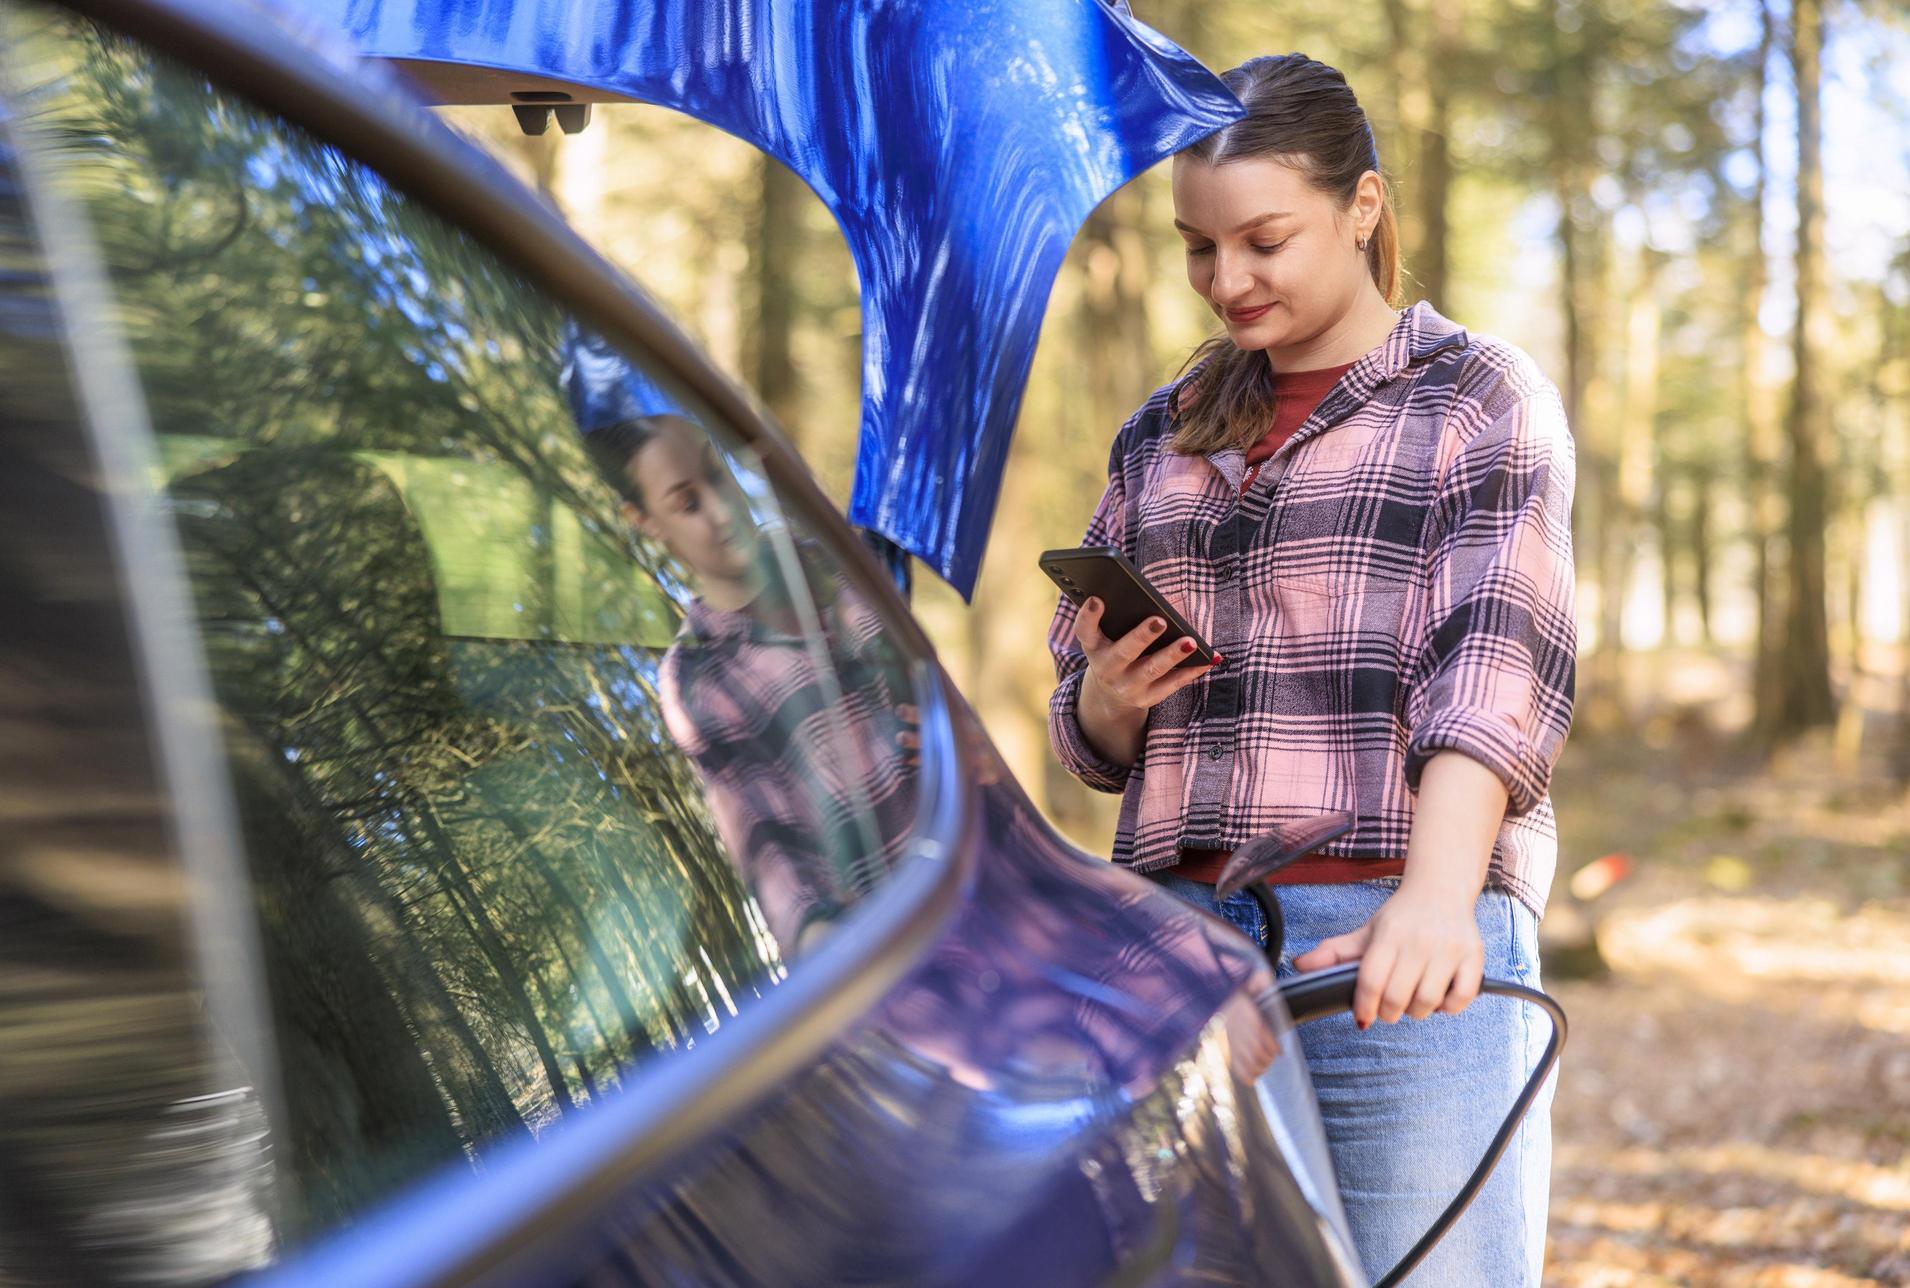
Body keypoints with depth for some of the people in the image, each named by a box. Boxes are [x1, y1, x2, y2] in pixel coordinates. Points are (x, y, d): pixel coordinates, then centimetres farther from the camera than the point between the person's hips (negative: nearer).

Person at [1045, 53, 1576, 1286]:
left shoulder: (1481, 400, 5)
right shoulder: (1163, 436, 18)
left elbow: (1499, 664, -11)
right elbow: (1096, 741, 22)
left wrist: (1435, 894, -28)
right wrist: (1109, 697, -3)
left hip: (1406, 955, -4)